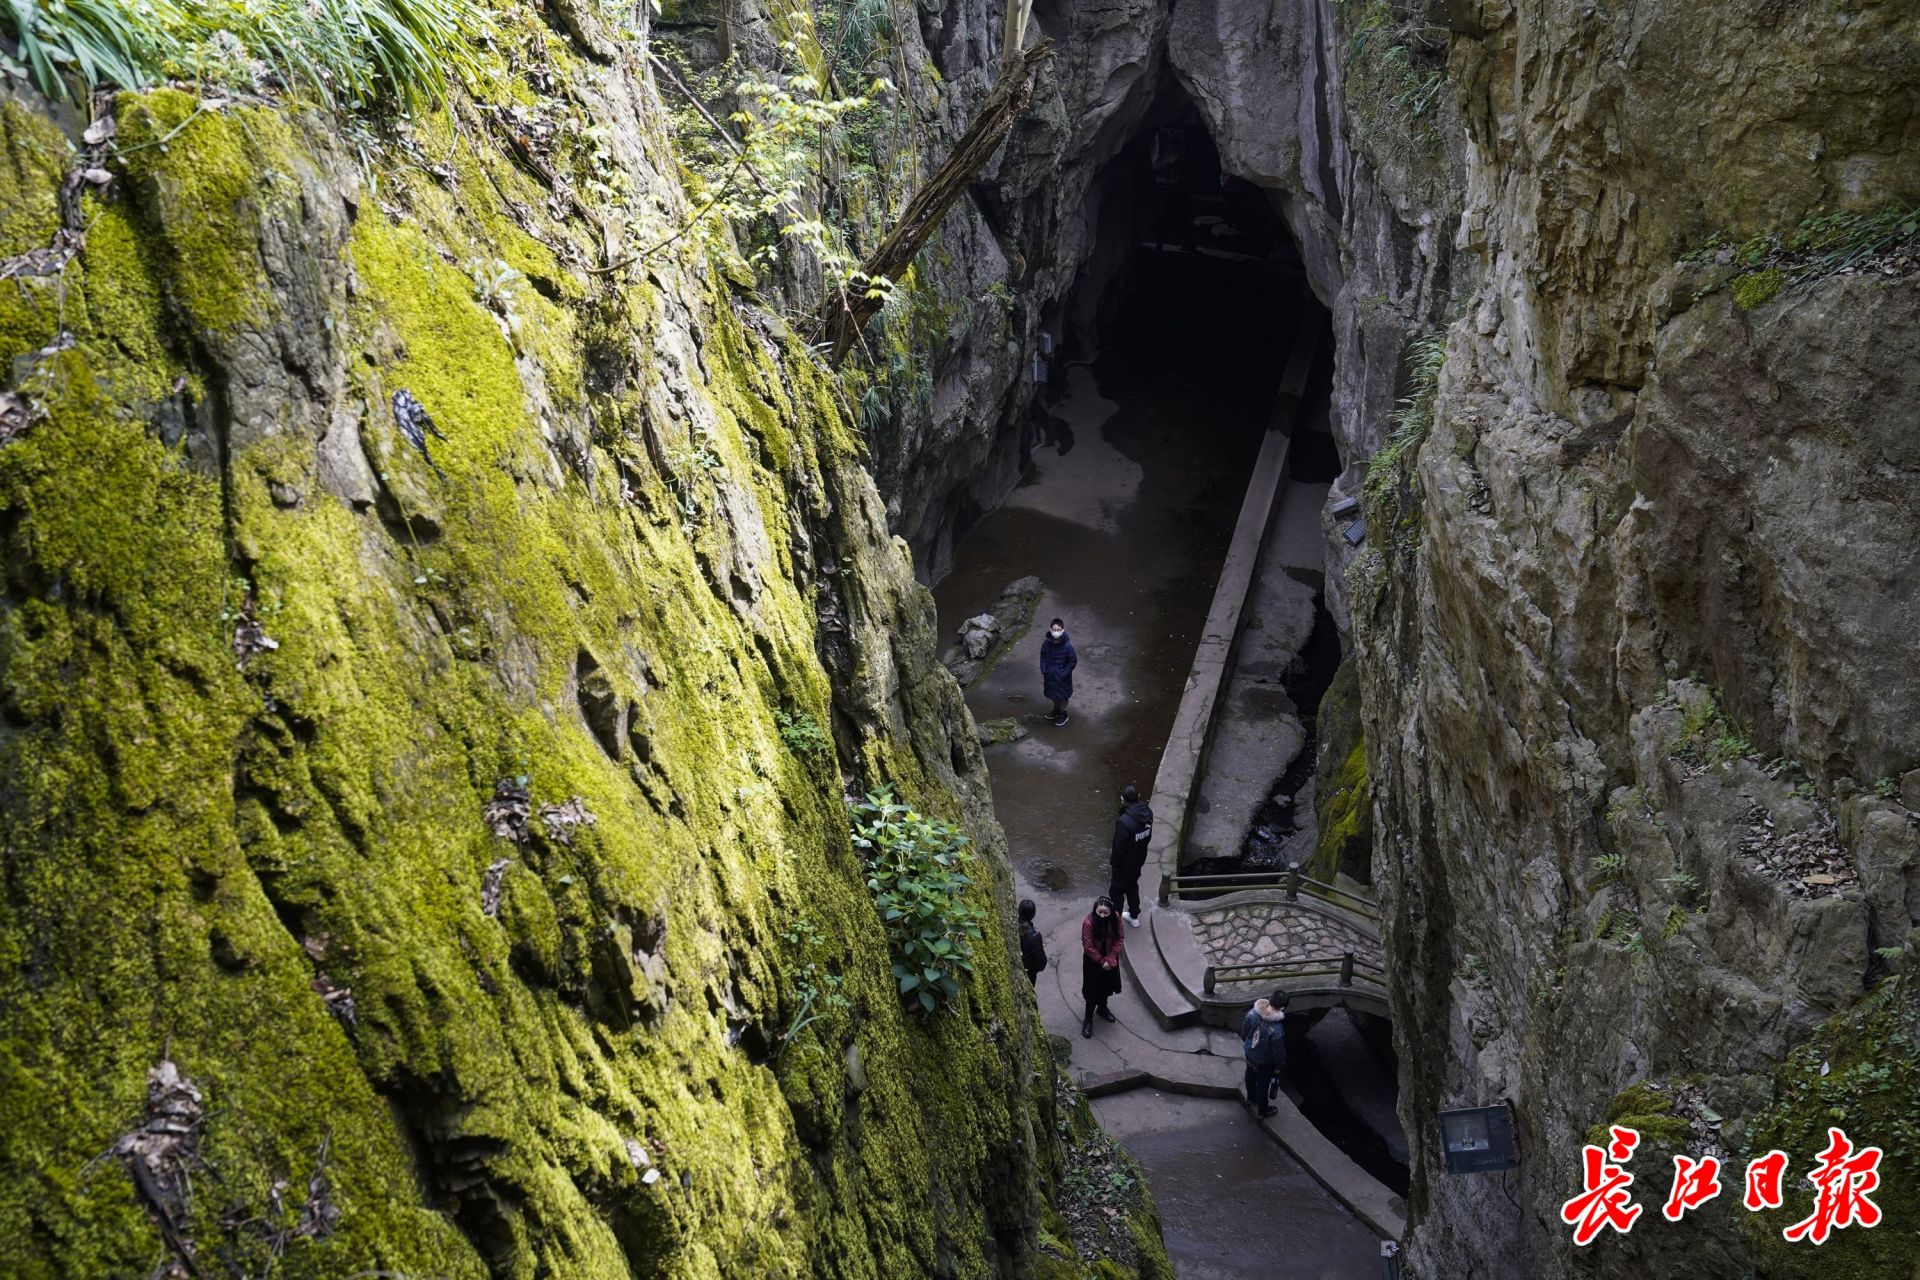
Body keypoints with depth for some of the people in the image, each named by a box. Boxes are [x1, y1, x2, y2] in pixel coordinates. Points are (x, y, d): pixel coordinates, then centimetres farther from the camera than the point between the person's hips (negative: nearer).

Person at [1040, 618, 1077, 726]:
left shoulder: (1067, 645, -26)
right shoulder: (1046, 643, -14)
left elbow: (1073, 661, -15)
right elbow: (1043, 657, 2)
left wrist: (1064, 673, -17)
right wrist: (1043, 670, -5)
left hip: (1062, 676, -4)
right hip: (1050, 674, 4)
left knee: (1062, 695, 15)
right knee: (1052, 693, 23)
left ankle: (1063, 713, 36)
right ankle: (1056, 710, 47)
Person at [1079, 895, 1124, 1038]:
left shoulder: (1115, 918, -18)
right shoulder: (1088, 922, -29)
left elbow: (1120, 939, -10)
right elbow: (1088, 946, -21)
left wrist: (1110, 959, -17)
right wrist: (1102, 961, -17)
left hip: (1110, 958, 4)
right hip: (1093, 960, -4)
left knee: (1107, 984, 22)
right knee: (1092, 989, 3)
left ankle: (1102, 1008, 48)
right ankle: (1088, 1019, 17)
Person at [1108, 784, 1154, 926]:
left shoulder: (1124, 821, -35)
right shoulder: (1147, 812, -13)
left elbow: (1119, 847, -24)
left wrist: (1115, 864, -8)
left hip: (1125, 863, -7)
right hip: (1139, 860, 7)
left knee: (1117, 891, 14)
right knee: (1132, 887, 28)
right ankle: (1134, 916, 43)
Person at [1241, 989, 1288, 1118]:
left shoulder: (1252, 1013, -24)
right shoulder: (1277, 1030, -41)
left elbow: (1244, 1030, -3)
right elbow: (1278, 1051, -25)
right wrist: (1279, 1066, -4)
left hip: (1250, 1054, 5)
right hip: (1264, 1063, -5)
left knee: (1251, 1076, 32)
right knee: (1263, 1085, 20)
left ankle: (1251, 1098, 59)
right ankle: (1262, 1110, 43)